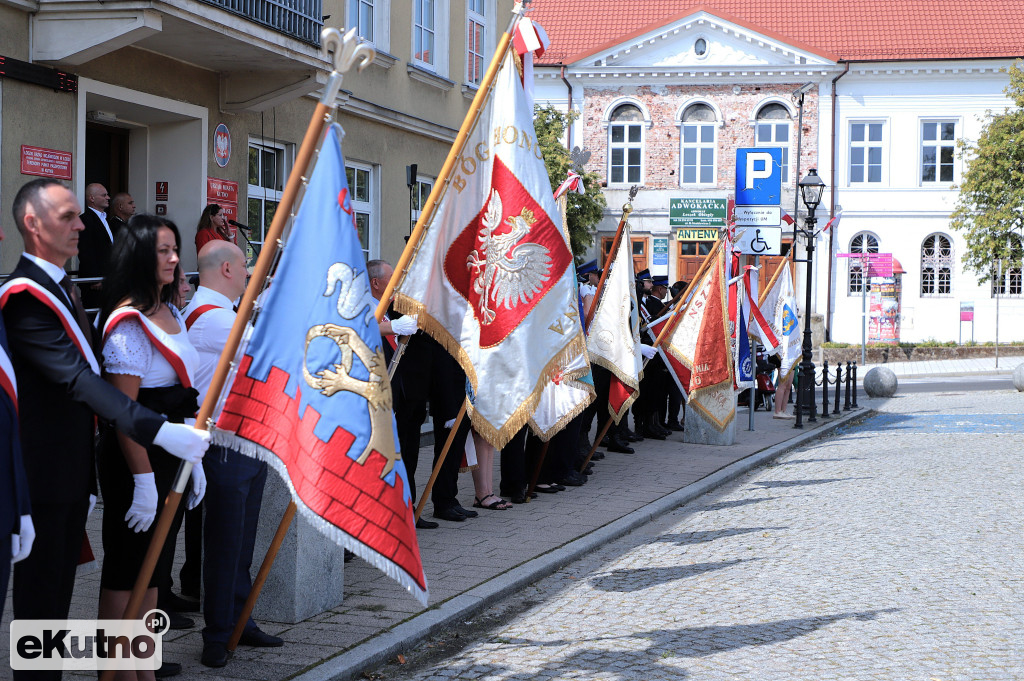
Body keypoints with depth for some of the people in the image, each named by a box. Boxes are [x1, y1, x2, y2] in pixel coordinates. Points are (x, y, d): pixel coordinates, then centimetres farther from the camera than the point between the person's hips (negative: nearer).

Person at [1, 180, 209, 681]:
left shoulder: (63, 289, 15)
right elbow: (76, 378, -29)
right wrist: (160, 431, -37)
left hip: (74, 472, 10)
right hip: (45, 476, -9)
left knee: (59, 589, 15)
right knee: (40, 593, -2)